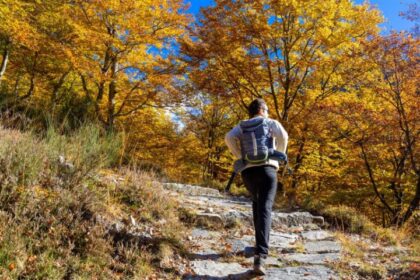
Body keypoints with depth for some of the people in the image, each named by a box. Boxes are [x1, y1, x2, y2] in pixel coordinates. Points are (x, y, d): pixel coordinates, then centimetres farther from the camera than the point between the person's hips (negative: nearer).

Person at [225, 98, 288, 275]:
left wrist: (241, 158, 6)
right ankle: (260, 255, -26)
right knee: (264, 209, -12)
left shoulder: (242, 125, 18)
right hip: (267, 169, -4)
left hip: (247, 171, 4)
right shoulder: (270, 122, 11)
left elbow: (229, 138, -4)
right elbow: (283, 135, -11)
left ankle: (261, 241, 29)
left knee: (257, 203, 28)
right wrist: (278, 156, 5)